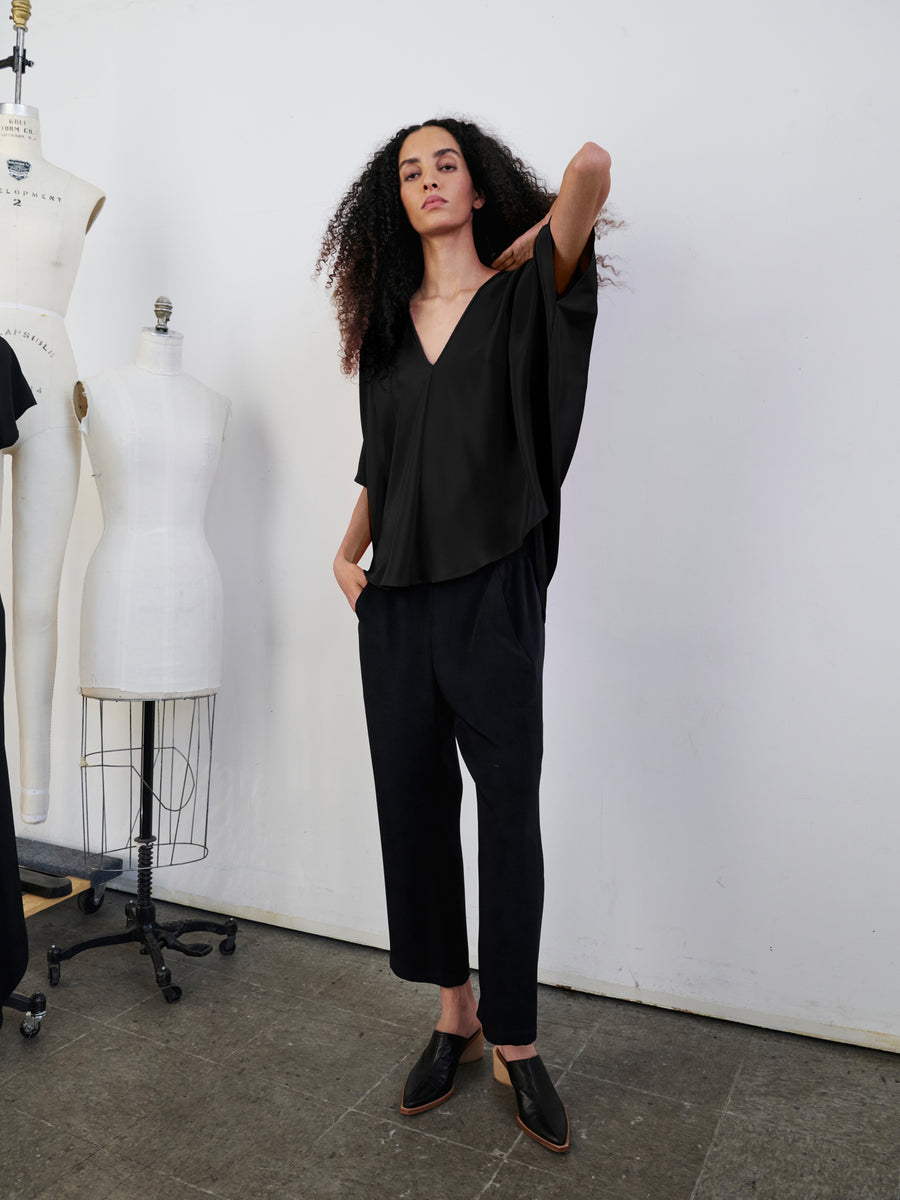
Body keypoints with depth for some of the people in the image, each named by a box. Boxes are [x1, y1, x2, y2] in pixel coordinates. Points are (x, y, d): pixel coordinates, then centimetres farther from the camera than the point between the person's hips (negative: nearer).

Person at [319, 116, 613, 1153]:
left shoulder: (521, 299, 2)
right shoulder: (386, 322, 15)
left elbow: (593, 164, -13)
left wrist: (533, 248, 3)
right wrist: (347, 553, 6)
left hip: (492, 594, -4)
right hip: (395, 600, 5)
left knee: (509, 818, 3)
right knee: (414, 808, 10)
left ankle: (514, 1039, 22)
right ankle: (454, 1016, 30)